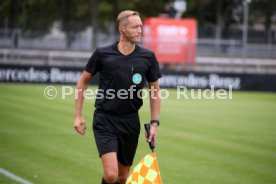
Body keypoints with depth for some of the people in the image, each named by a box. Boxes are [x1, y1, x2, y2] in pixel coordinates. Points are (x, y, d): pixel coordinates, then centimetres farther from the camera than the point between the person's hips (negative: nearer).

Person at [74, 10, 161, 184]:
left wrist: (154, 123, 2)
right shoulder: (102, 54, -6)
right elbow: (83, 81, 8)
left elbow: (155, 91, 10)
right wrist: (78, 115, 4)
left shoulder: (148, 57, 0)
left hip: (130, 122, 3)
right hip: (105, 120, -3)